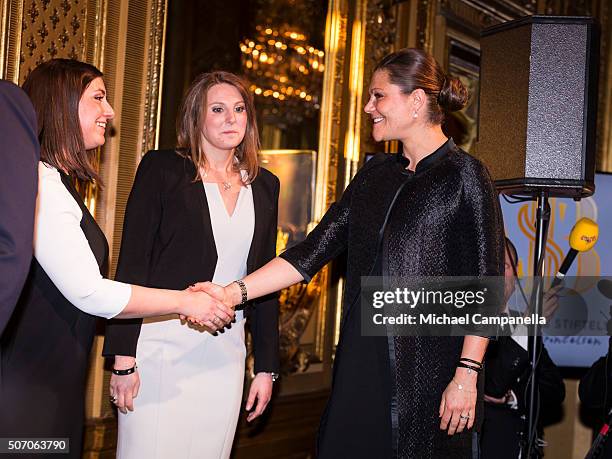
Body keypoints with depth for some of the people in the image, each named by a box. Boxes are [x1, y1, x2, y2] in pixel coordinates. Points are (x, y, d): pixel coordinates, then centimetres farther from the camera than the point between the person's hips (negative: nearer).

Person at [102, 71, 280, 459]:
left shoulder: (264, 186, 12)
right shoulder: (162, 169, -1)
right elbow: (132, 264, -5)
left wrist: (267, 366, 11)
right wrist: (123, 356, -10)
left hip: (226, 353, 4)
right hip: (162, 346, -4)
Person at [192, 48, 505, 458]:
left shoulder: (464, 176, -5)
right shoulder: (375, 174, 13)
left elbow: (484, 286, -9)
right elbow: (314, 251, 8)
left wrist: (467, 376, -15)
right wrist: (234, 293, -1)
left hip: (430, 370, -5)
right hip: (362, 364, 6)